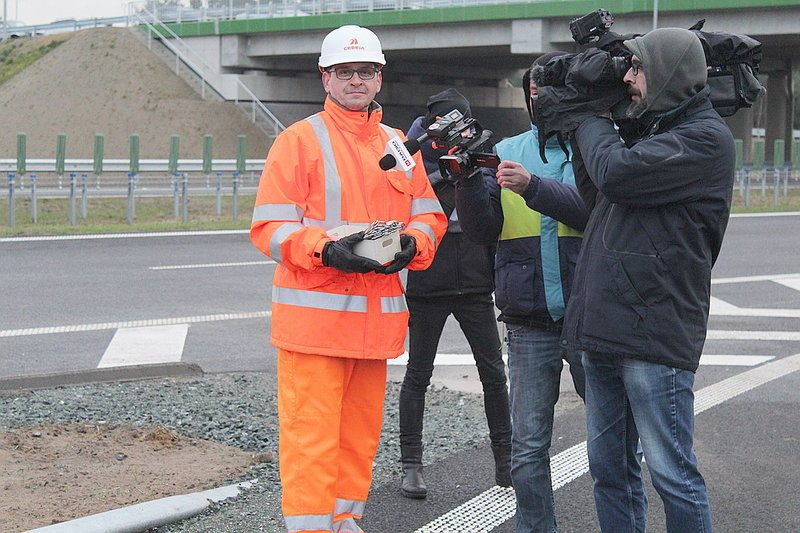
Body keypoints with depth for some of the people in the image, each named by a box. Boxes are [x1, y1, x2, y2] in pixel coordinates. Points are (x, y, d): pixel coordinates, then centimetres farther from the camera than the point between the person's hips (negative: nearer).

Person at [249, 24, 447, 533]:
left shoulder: (399, 145, 16)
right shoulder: (299, 140, -1)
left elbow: (429, 215, 14)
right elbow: (270, 226, -7)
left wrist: (411, 244, -9)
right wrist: (326, 249, -23)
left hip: (378, 314, 6)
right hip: (313, 314, -5)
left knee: (361, 430, 13)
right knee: (311, 433, -7)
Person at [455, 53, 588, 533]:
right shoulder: (507, 153, 11)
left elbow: (595, 207, -16)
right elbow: (483, 230, 3)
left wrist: (533, 186, -29)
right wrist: (469, 178, -13)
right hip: (529, 324, 2)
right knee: (528, 450, 4)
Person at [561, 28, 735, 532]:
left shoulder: (707, 138, -9)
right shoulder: (648, 131, 18)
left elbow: (616, 173, -19)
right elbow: (595, 195, 26)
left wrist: (589, 122, 0)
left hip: (655, 334, -9)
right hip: (605, 325, 9)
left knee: (672, 472, -4)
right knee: (609, 467, 13)